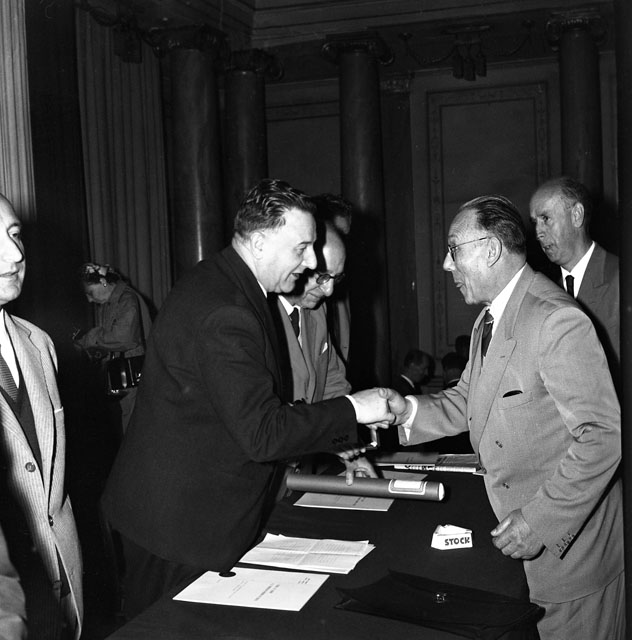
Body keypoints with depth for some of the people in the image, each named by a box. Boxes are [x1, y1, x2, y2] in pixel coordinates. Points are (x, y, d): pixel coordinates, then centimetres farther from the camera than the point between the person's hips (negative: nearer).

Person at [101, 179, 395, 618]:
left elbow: (252, 406, 15)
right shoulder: (224, 312, -26)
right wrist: (351, 410, -17)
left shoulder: (223, 285, 7)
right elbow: (262, 433, -26)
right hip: (181, 523, -10)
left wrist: (328, 435, 10)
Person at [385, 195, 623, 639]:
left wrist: (542, 520, -26)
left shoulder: (557, 322, -23)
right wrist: (407, 410, -6)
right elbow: (466, 402, 13)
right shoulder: (488, 320, 9)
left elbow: (603, 434, -26)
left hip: (569, 538, -8)